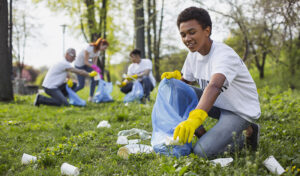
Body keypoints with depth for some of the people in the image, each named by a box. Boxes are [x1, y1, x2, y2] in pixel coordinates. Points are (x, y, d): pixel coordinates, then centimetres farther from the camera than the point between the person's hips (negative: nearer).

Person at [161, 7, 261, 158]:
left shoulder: (224, 55, -27)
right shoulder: (193, 54, -1)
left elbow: (214, 87, -46)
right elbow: (186, 81, 14)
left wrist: (195, 118, -63)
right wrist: (176, 76, -12)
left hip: (240, 111, -7)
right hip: (218, 104, 8)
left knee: (203, 151, -24)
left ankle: (248, 133, 0)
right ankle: (202, 135, -3)